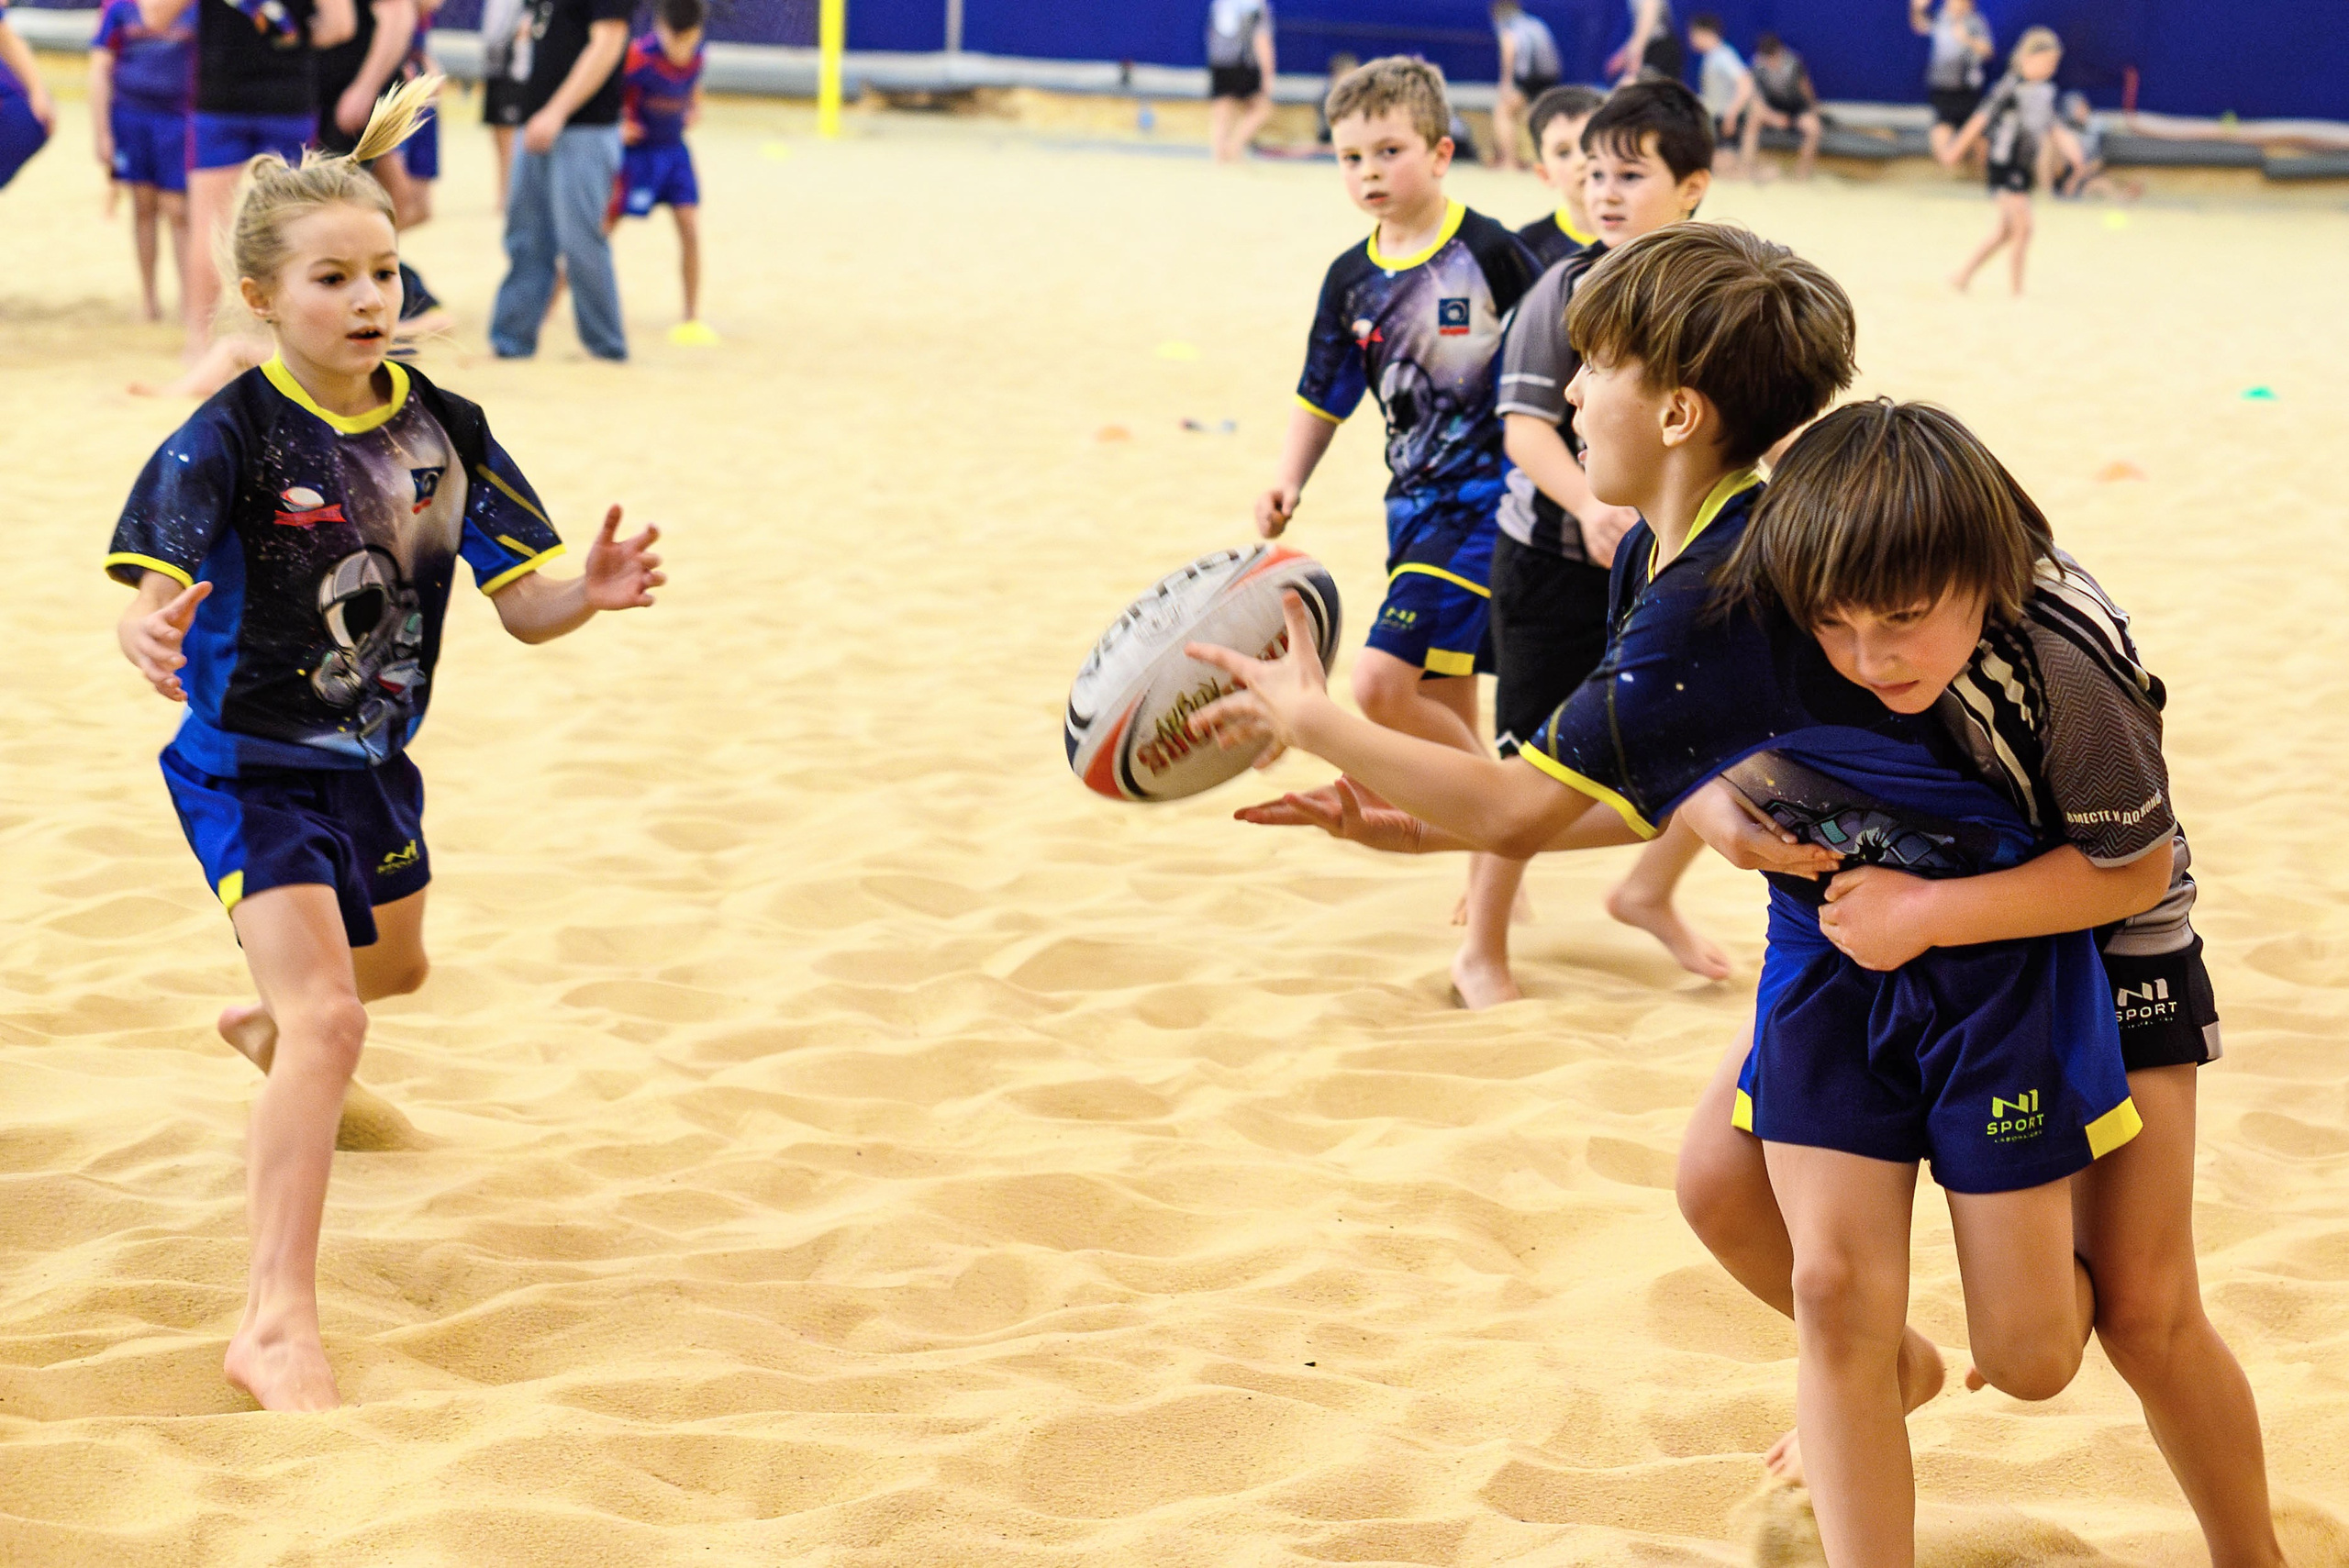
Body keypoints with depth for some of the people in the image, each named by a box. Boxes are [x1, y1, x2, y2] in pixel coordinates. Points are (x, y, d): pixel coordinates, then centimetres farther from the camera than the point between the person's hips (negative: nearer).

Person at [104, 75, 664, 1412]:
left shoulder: (441, 429, -6)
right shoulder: (230, 437, -20)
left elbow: (524, 605, -6)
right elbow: (147, 599, -28)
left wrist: (593, 593, -28)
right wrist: (154, 636, -52)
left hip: (375, 762, 7)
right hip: (248, 764, -7)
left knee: (392, 965, 32)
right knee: (329, 1016, -23)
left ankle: (268, 1028, 68)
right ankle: (279, 1325, -20)